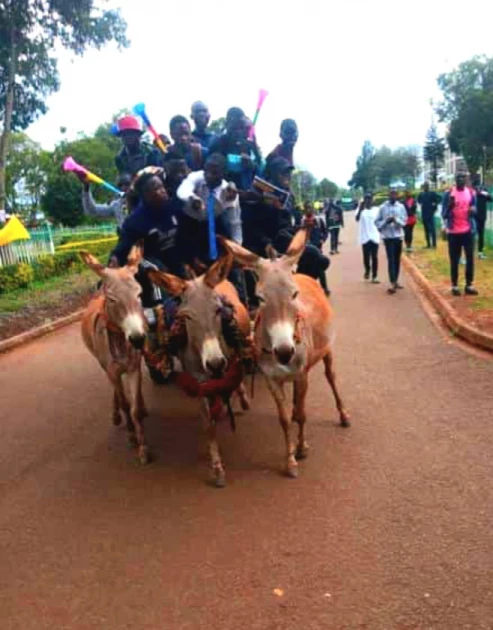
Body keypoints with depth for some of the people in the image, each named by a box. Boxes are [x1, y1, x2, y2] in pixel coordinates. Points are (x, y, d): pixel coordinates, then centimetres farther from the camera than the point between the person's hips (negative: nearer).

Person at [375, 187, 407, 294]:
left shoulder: (401, 207, 2)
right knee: (391, 260, -8)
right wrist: (385, 221, -18)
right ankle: (392, 283, -10)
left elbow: (404, 221, -1)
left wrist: (396, 220, -19)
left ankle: (396, 281, 21)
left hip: (398, 236, 3)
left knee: (397, 260, 10)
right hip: (388, 236, -3)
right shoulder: (382, 207, -3)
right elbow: (377, 222, -1)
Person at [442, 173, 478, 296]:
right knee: (454, 260, 4)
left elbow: (475, 210, 11)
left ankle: (469, 285, 13)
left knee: (470, 258, 4)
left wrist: (473, 210, -13)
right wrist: (450, 206, -24)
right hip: (453, 232, -2)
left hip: (468, 230, 3)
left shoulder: (471, 192, 4)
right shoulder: (448, 194, -4)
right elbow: (443, 214, -5)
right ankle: (455, 286, 13)